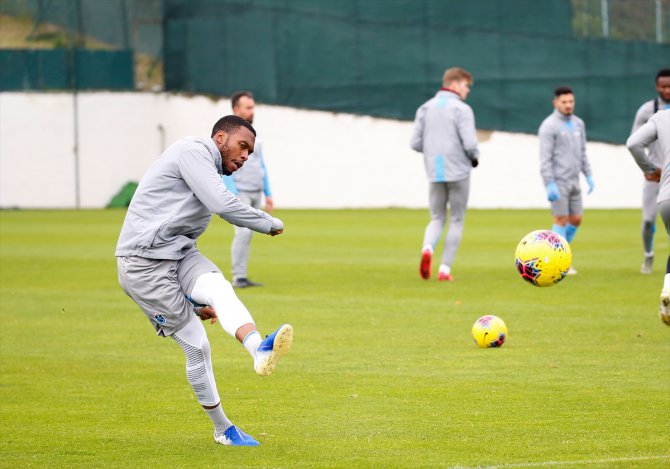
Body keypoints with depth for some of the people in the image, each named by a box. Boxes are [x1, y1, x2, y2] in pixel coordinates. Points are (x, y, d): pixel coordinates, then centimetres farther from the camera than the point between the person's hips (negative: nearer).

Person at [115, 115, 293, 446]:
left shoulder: (205, 170, 24)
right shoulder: (194, 151, -8)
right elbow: (223, 205, -20)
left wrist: (198, 300, 32)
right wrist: (271, 224, -5)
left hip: (179, 255, 8)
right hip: (143, 263, -8)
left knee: (219, 289, -21)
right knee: (196, 347, -11)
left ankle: (259, 351, -39)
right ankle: (222, 429, -12)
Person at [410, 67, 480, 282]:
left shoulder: (425, 108, 7)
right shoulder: (461, 109, -9)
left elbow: (415, 143, 4)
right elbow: (470, 143, -16)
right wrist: (475, 158, 5)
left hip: (434, 174, 4)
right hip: (458, 173, -4)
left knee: (437, 218, 14)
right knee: (456, 220, 9)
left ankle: (428, 248, -17)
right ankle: (445, 269, 5)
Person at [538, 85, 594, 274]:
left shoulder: (578, 123, 11)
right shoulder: (549, 126, -11)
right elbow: (545, 158, -16)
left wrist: (589, 176, 12)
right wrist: (550, 185, -21)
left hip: (573, 181, 7)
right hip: (557, 181, -7)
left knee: (576, 220, 8)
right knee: (561, 220, -4)